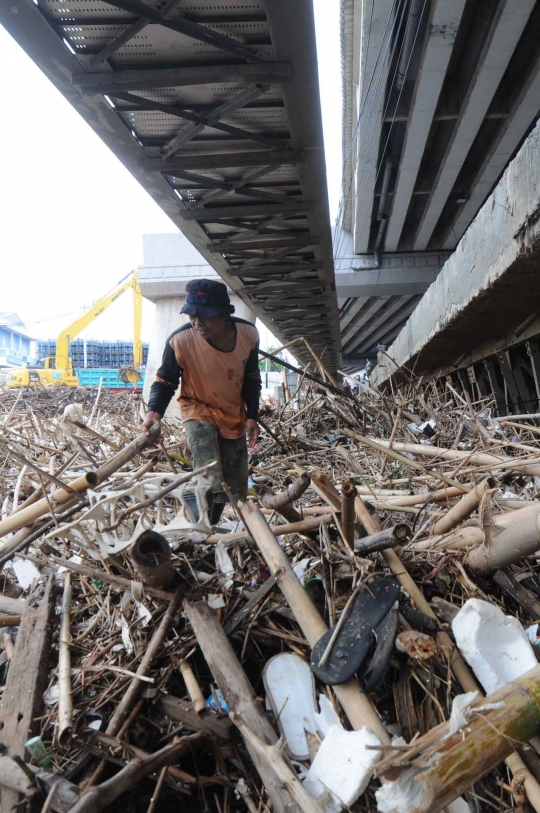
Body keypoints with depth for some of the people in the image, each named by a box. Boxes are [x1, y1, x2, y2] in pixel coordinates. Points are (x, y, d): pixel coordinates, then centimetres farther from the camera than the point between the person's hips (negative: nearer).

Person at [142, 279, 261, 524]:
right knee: (209, 480, -28)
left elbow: (252, 379, -1)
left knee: (235, 487, 11)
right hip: (198, 410, -3)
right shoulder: (180, 340, -26)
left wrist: (252, 416, -5)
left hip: (234, 415, 4)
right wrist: (154, 410, -28)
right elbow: (165, 381, -11)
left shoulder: (248, 334, -18)